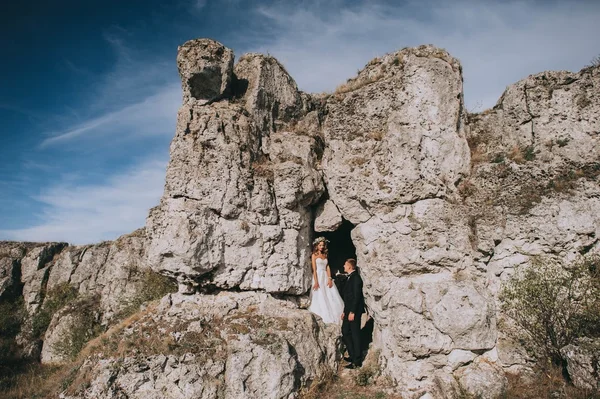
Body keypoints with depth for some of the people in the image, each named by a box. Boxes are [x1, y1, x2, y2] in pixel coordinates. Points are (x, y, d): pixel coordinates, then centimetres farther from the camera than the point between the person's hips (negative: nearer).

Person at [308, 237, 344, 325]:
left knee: (331, 297, 1)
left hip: (326, 277, 5)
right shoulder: (314, 255, 0)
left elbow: (328, 267, 8)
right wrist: (316, 282, -18)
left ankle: (334, 317, 5)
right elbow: (314, 269, -9)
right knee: (320, 297, -5)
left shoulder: (325, 255, 16)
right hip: (318, 277, -5)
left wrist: (330, 279, -6)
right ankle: (322, 317, -1)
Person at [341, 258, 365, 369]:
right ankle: (352, 355, 26)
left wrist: (352, 312, -21)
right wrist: (345, 311, 19)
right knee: (345, 332, 15)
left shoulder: (356, 278, -15)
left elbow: (357, 296, -20)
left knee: (355, 335, -3)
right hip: (349, 311, 10)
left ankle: (357, 361, 4)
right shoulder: (350, 277, 16)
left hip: (354, 311, -10)